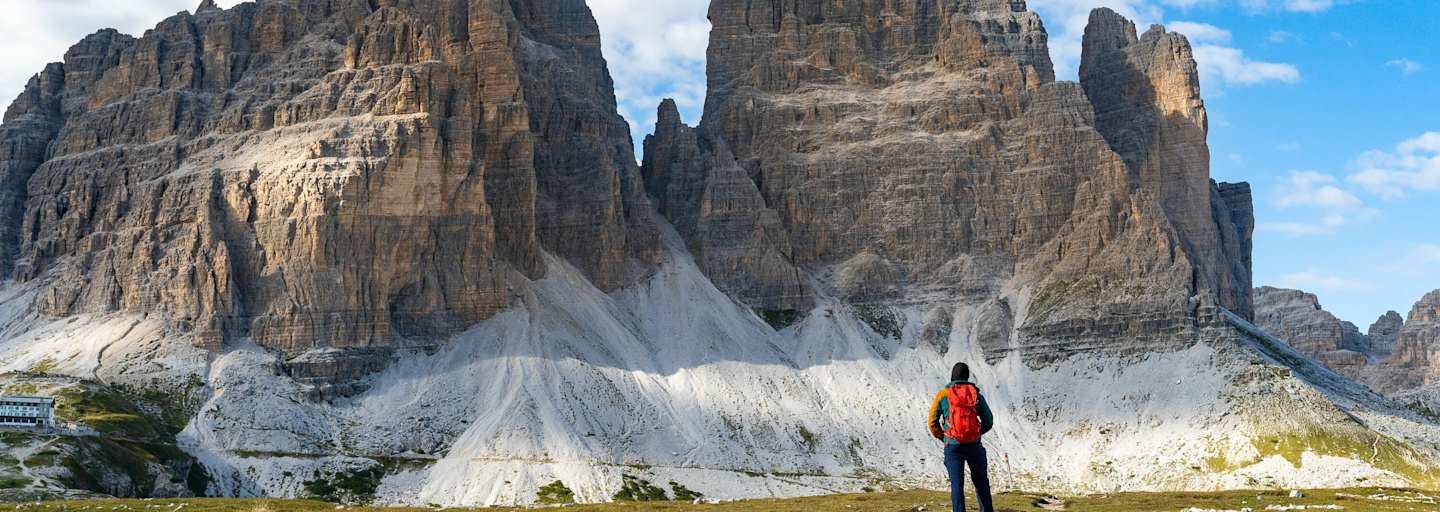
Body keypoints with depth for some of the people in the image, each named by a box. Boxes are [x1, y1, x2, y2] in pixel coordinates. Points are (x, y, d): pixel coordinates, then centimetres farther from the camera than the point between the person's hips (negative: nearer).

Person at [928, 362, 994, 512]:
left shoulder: (942, 395, 0)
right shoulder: (976, 394, 6)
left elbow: (932, 422, 0)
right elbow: (988, 422, 9)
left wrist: (942, 437, 16)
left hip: (952, 445, -2)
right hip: (974, 445, 2)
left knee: (956, 483, 0)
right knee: (981, 481, 17)